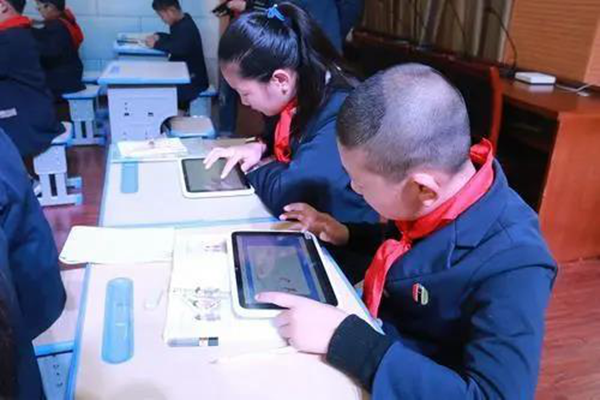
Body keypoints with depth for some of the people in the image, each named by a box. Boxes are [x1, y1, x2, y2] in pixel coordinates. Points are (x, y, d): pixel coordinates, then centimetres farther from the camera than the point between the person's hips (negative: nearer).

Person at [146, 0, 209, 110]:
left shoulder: (186, 27, -20)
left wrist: (156, 44, -27)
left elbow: (180, 48, -36)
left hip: (194, 79, -10)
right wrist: (158, 36, 4)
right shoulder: (179, 23, 10)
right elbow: (173, 39, 22)